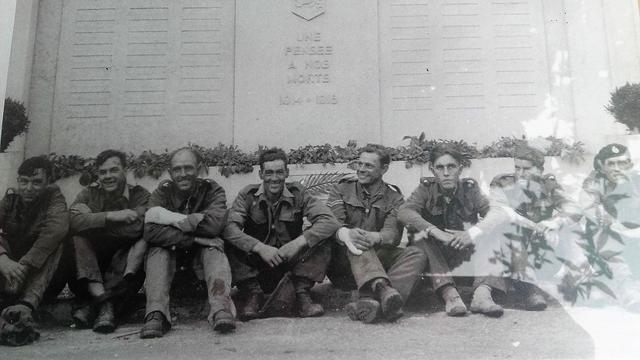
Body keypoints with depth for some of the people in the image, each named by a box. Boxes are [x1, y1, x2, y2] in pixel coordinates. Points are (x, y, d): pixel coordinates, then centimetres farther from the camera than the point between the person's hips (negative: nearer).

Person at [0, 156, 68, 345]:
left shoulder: (53, 197, -4)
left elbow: (58, 227, -27)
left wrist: (25, 265, -36)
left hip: (41, 274, -2)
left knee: (56, 242, -26)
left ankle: (27, 305, -47)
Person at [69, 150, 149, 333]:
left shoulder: (139, 194, 1)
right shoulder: (89, 193, 6)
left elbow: (136, 228, -20)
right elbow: (72, 222, -16)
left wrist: (91, 219, -14)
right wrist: (111, 216, -25)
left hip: (125, 264, -1)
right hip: (91, 265, 2)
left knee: (142, 242, -29)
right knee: (77, 238, -22)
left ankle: (91, 304, -32)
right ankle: (101, 297, -35)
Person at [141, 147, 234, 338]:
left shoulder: (212, 190, -6)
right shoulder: (162, 192, -5)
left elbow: (214, 224, -27)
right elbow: (151, 232, -23)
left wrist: (172, 219, -23)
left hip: (202, 252, -1)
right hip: (171, 253, 1)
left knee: (215, 248, -31)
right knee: (158, 251, -29)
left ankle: (221, 308, -48)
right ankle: (156, 314, -40)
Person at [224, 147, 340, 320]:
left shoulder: (297, 194, -5)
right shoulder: (248, 195, -5)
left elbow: (330, 221, -18)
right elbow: (229, 228, -21)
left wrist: (299, 242, -29)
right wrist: (260, 247, -34)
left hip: (290, 262, 1)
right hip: (255, 264, 0)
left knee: (323, 241, -22)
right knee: (230, 245, -27)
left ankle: (302, 295, -17)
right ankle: (253, 293, -13)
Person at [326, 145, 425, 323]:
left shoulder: (394, 197, 9)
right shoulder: (341, 190, 9)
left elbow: (393, 234, -9)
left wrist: (375, 238, -35)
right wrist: (345, 234, -36)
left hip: (379, 258, 1)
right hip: (344, 260, -1)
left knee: (416, 254, -22)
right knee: (357, 242, -31)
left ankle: (370, 299, -47)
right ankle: (382, 288, -56)